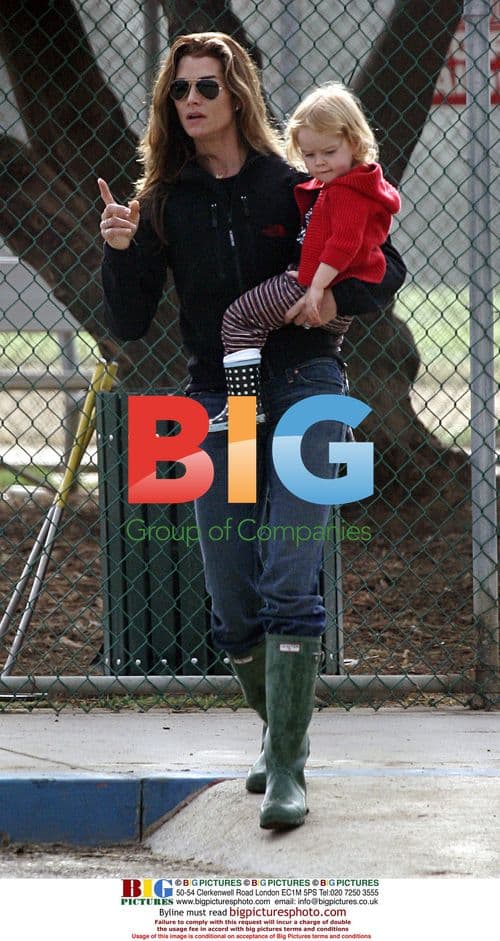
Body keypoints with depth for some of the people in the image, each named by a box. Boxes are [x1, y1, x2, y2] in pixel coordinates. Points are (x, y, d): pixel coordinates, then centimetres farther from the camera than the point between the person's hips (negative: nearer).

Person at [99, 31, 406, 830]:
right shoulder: (162, 201, 2)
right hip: (216, 399, 3)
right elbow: (129, 326, 2)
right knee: (232, 602, 6)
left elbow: (386, 270, 3)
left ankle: (287, 772, -14)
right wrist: (121, 252, -15)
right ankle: (280, 730, 29)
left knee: (289, 583, -15)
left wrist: (337, 299, -17)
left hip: (302, 388, -3)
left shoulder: (294, 182, -4)